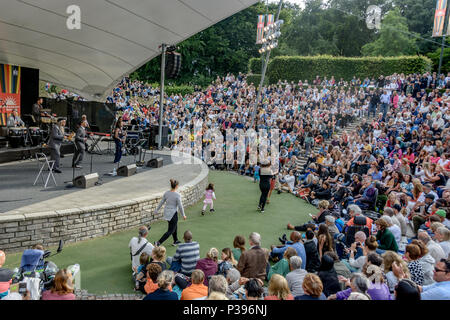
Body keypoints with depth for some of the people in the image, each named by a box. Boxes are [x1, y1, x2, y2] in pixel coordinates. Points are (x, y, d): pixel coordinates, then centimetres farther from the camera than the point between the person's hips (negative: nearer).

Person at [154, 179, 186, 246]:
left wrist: (156, 210, 16)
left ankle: (175, 241, 38)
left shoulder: (166, 193, -2)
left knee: (175, 227, 25)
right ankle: (158, 242, -5)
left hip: (167, 213, 7)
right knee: (170, 230, 5)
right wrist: (183, 215, -1)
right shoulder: (177, 195, -20)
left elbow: (161, 202, 5)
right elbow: (180, 206, -14)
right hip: (173, 214, -7)